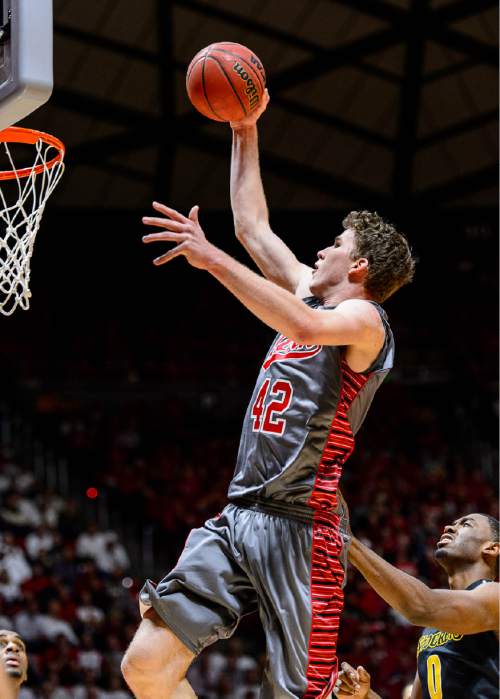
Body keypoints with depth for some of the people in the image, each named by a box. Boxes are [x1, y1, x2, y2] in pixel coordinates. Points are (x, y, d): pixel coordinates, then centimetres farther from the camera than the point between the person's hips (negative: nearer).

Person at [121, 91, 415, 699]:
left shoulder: (364, 318, -3)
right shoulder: (309, 290, 22)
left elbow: (305, 327, -26)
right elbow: (253, 227, 32)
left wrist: (212, 259, -28)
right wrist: (245, 134, 31)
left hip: (299, 527, -8)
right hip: (238, 515, 8)